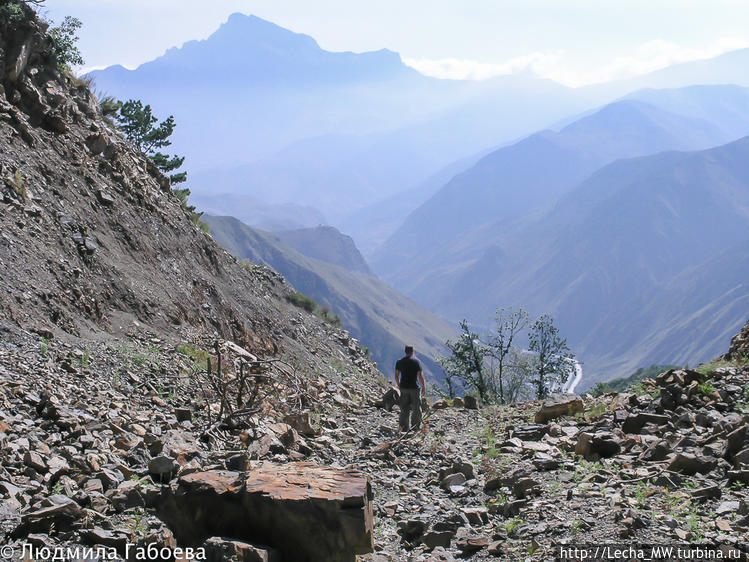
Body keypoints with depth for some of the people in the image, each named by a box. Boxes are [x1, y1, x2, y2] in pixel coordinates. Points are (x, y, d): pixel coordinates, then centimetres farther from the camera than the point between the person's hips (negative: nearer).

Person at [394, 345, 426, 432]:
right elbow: (420, 376, -10)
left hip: (403, 388, 4)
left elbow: (396, 375, 7)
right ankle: (414, 427, 8)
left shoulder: (399, 362, 4)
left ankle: (403, 426, 3)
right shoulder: (416, 362, -8)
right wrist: (424, 388, -3)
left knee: (404, 408, 9)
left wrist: (398, 385, 21)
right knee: (416, 408, 7)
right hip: (414, 388, -4)